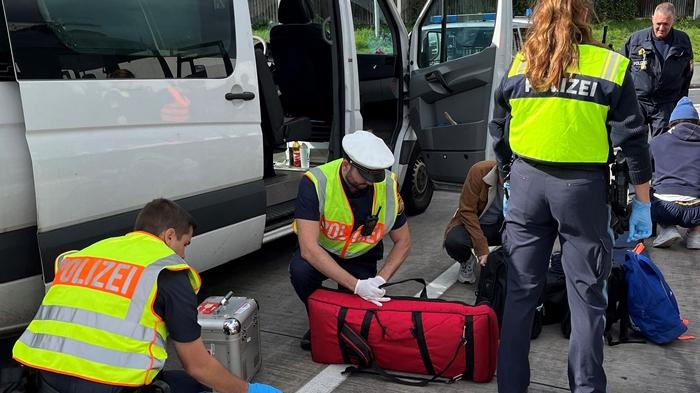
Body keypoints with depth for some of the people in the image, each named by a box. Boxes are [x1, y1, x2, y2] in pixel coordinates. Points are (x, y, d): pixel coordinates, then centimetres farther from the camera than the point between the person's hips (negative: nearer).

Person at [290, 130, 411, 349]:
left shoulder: (388, 186, -18)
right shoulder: (315, 183, -29)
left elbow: (403, 242, -5)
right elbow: (309, 248, -36)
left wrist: (380, 279, -21)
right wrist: (356, 285, -41)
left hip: (361, 258, 2)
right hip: (321, 254, -1)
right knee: (300, 270, -34)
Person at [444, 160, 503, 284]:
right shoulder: (479, 171, -25)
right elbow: (467, 211, -20)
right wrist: (482, 249, -27)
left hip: (502, 226, 2)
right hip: (474, 223, -2)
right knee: (453, 241, -34)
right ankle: (467, 261, 4)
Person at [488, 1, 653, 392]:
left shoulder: (520, 65, 4)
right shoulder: (610, 66, -5)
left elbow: (500, 133, 10)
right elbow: (632, 139, -3)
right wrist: (642, 202, 4)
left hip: (527, 181, 3)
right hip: (582, 186, -3)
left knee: (521, 291, 11)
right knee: (587, 295, 9)